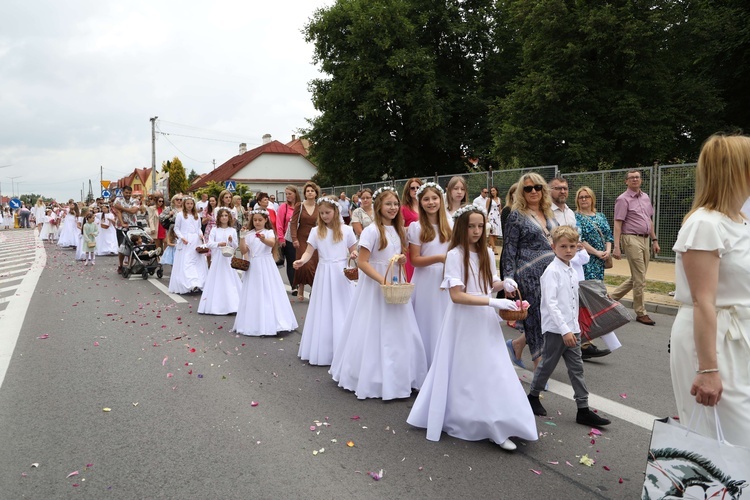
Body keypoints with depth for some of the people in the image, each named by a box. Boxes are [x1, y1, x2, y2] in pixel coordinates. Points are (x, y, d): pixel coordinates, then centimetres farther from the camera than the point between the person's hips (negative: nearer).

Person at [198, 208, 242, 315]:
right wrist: (219, 244, -21)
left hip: (228, 258, 0)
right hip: (217, 258, 0)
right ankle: (215, 305, 7)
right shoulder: (215, 230, 2)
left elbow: (235, 246, 6)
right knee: (216, 281, 1)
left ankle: (231, 306, 1)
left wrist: (231, 241, -14)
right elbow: (210, 244, -4)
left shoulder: (232, 230, 4)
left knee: (229, 281, -1)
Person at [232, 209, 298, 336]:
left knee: (268, 293, -4)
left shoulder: (269, 232, -1)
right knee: (254, 294, 6)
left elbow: (272, 243, -23)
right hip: (253, 267, 3)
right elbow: (243, 251, 0)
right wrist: (242, 238, -13)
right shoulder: (249, 234, 8)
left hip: (266, 266, -3)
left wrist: (263, 239, -42)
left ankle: (270, 322, 3)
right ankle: (254, 323, 15)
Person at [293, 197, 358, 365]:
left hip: (342, 273, -1)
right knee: (324, 311, 5)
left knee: (342, 310, 4)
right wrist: (301, 260, -23)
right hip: (324, 274, 1)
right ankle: (323, 350, 15)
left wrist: (354, 255, -15)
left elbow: (353, 251, 7)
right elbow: (309, 251, -4)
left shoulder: (346, 230, 0)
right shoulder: (316, 232, 2)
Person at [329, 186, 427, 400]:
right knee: (375, 334, 2)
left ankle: (399, 377, 27)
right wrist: (382, 280, -26)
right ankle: (373, 379, 17)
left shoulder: (398, 230, 9)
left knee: (399, 333, 12)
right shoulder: (372, 231, -14)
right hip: (375, 286, -7)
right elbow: (362, 262, -18)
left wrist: (402, 260, -2)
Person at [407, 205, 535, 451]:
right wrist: (492, 302, -25)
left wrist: (504, 283, -4)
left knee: (492, 371, 7)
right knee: (465, 373, 5)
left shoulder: (487, 253, 5)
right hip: (464, 320, -5)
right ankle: (457, 420, 22)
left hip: (486, 320, 5)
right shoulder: (455, 255, -14)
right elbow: (456, 295, -20)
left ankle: (496, 425, 17)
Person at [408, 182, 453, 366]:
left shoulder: (450, 224, 6)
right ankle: (426, 364, 18)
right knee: (428, 323, 3)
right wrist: (439, 258, -20)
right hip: (426, 282, -3)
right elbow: (415, 260, -9)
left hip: (447, 281, 3)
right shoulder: (416, 227, -5)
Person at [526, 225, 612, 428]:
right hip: (555, 329, -7)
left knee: (576, 368, 7)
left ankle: (583, 409, 12)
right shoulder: (552, 271, -14)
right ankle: (533, 396, 26)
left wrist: (574, 326, 15)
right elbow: (550, 303, -21)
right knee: (548, 365, 6)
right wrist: (564, 330, -24)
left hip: (572, 329, 7)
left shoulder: (572, 271, 11)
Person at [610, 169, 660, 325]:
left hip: (645, 240, 8)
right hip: (631, 239, -8)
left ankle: (612, 297, 26)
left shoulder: (645, 197, 15)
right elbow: (617, 224, -12)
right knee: (639, 279, -4)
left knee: (637, 277, 12)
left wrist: (654, 239, 16)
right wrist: (616, 246, -19)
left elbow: (650, 221, 21)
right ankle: (641, 313, 6)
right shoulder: (623, 199, -6)